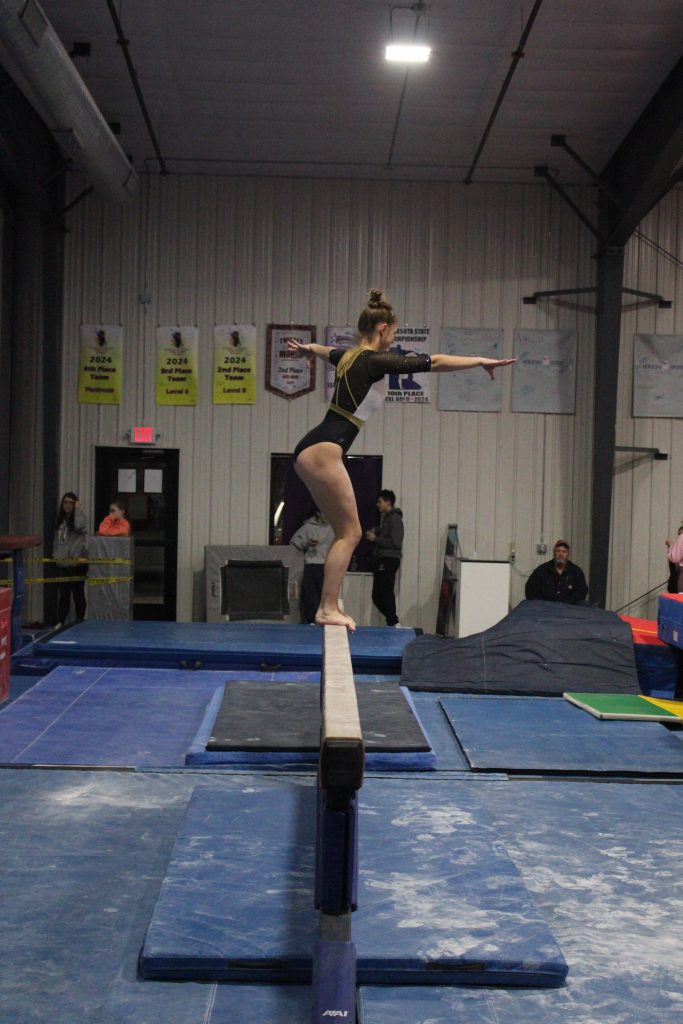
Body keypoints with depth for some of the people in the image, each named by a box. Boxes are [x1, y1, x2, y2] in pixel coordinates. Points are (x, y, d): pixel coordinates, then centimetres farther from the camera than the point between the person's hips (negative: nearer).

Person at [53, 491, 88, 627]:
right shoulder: (60, 520, 14)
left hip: (77, 562, -5)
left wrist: (78, 509, -15)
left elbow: (79, 526, -26)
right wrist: (55, 553, 15)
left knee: (78, 593, 2)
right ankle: (60, 621, 7)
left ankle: (80, 620, 11)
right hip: (62, 563, 5)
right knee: (63, 594, 5)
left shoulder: (79, 518, -3)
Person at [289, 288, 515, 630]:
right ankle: (328, 609, -1)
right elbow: (433, 362, -12)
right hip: (323, 451, -10)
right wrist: (481, 361, -6)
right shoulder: (373, 361, -11)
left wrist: (307, 347, 65)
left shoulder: (350, 356, 16)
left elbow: (329, 352, 42)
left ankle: (329, 606, 16)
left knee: (346, 532, 13)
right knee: (349, 533, -3)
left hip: (311, 450, 10)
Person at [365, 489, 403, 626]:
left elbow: (395, 542, -18)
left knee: (385, 594, -10)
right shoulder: (386, 518, 20)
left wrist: (375, 538, -12)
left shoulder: (395, 518, -9)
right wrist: (374, 535, 11)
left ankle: (393, 624, -4)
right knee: (377, 596, 9)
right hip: (382, 560, 10)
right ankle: (394, 622, 15)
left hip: (389, 560, -10)